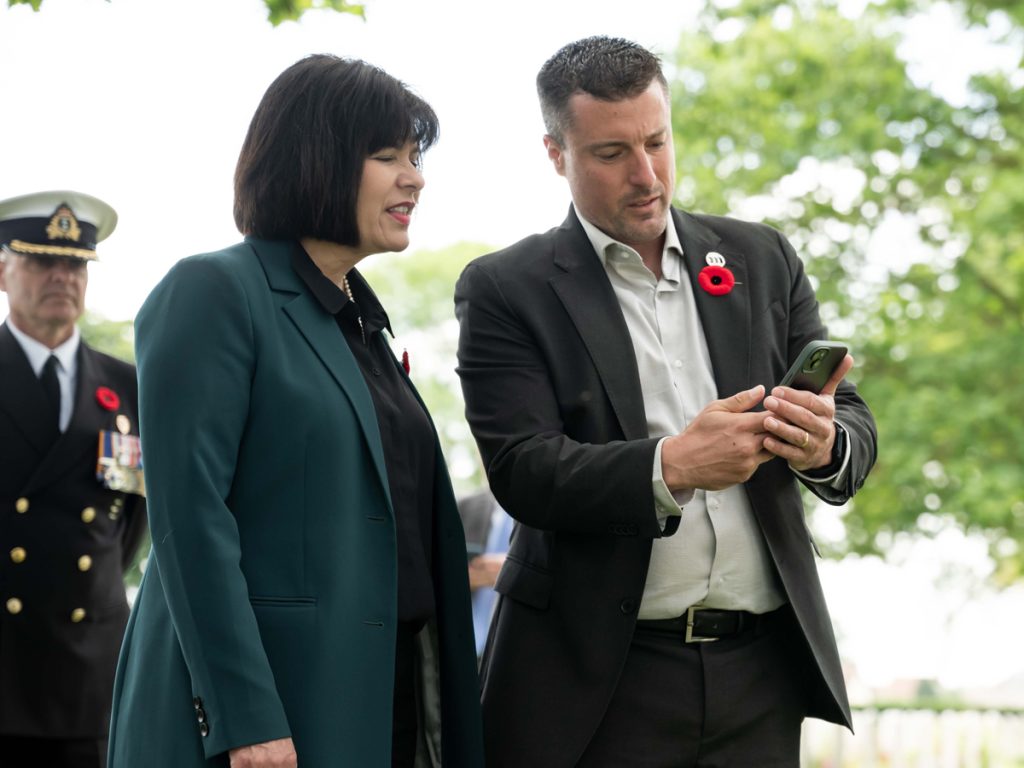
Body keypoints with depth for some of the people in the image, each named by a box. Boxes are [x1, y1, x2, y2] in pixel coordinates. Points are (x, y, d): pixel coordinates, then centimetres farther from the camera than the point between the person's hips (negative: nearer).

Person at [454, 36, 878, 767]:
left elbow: (856, 425, 8)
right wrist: (669, 468, -26)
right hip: (598, 680, -3)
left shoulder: (761, 260, 10)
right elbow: (522, 472, -11)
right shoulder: (505, 290, -1)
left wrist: (824, 445, -15)